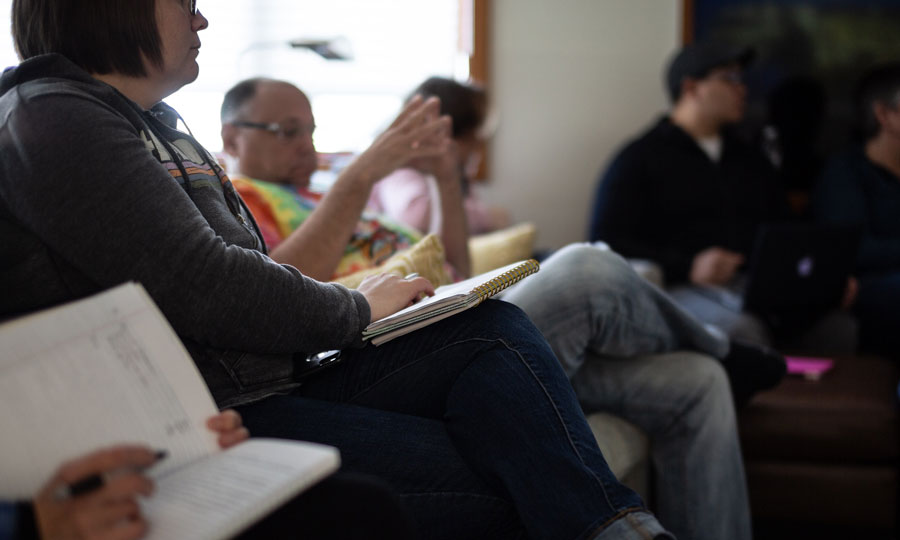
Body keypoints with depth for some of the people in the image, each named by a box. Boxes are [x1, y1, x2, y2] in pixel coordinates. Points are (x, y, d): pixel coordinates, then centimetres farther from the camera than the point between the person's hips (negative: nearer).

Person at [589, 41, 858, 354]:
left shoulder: (751, 161, 28)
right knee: (740, 328, -38)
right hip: (684, 289, -5)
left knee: (841, 328, -23)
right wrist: (688, 267, -16)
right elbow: (605, 243, -3)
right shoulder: (639, 160, 8)